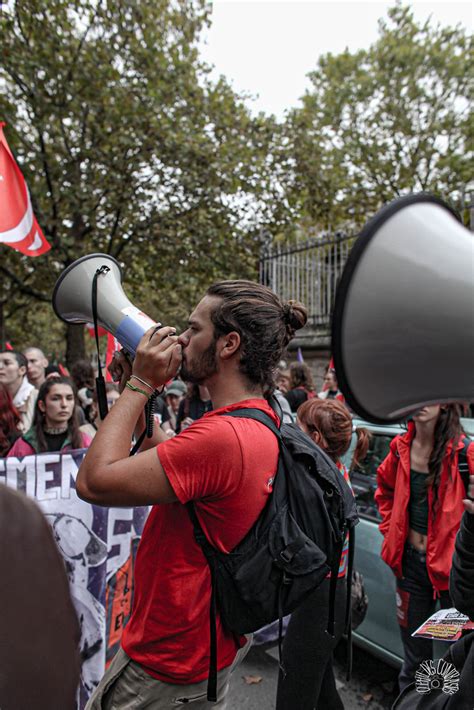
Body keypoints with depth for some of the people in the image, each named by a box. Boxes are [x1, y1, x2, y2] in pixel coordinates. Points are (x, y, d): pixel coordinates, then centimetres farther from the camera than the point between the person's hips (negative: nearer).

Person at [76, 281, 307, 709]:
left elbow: (94, 481, -30)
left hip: (167, 657, -8)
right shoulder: (263, 424, -1)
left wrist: (140, 384, -22)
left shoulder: (221, 436, -33)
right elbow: (164, 457, 9)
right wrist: (136, 389, 1)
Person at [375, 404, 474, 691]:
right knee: (415, 657, 20)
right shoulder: (401, 448, -1)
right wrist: (391, 530, 8)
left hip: (450, 565, -4)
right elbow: (385, 490, 17)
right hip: (410, 562, 4)